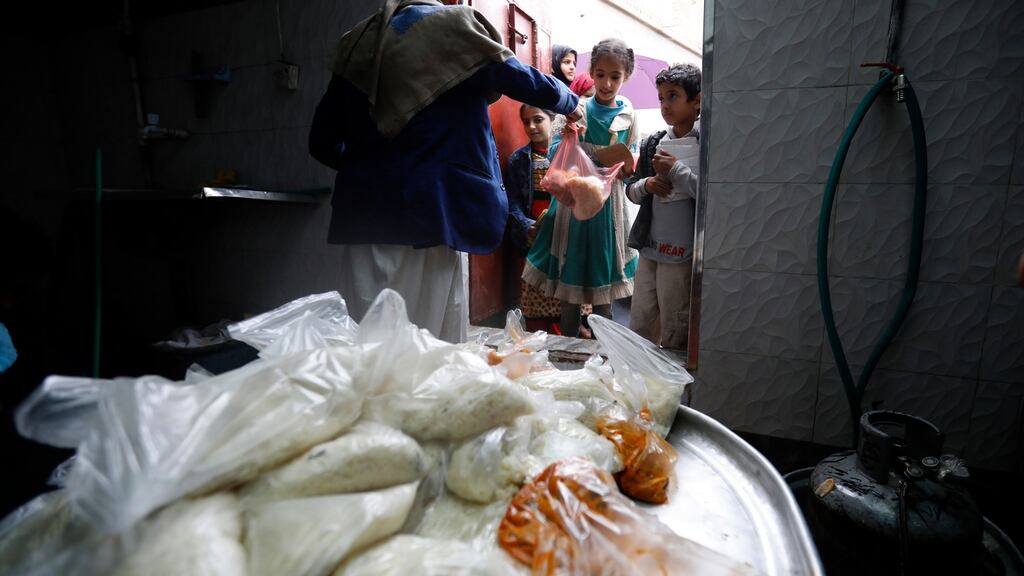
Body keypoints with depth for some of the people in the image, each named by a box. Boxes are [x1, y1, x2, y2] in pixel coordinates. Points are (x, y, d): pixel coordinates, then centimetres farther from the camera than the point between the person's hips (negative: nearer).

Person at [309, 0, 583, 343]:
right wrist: (572, 104, 33)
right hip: (434, 211, -4)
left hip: (364, 213, 4)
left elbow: (323, 141, 15)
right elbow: (528, 83, 13)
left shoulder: (357, 43, 14)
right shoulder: (457, 29, 3)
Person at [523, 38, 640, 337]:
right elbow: (555, 153, -10)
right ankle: (568, 343, 20)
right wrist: (601, 155, -22)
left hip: (609, 202, 1)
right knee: (570, 276, 5)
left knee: (604, 280, 9)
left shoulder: (628, 116, 6)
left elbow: (633, 163, 7)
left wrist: (624, 163, -16)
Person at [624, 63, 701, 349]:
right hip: (649, 249, 6)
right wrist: (647, 184, -4)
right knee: (639, 328, 16)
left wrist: (676, 169, -16)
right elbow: (631, 190, 17)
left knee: (675, 336, 8)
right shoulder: (652, 143, 10)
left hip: (683, 254, -6)